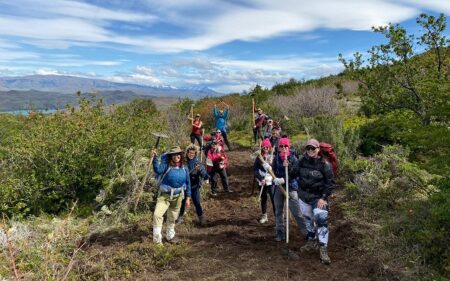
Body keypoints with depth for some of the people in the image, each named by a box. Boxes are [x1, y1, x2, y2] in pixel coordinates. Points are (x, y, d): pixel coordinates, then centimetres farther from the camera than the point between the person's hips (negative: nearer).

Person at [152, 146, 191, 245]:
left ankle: (170, 236, 39)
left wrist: (188, 198, 6)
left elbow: (187, 183, 6)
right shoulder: (166, 166, -11)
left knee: (172, 218, 18)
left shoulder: (184, 169, 0)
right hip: (164, 195, -3)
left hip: (178, 196, 3)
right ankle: (157, 238, -9)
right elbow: (158, 170, -33)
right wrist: (155, 157, -42)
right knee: (157, 214, -21)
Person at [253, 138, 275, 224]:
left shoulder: (273, 156, -4)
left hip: (271, 181, -3)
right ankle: (264, 216, 28)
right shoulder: (259, 157, 2)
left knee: (273, 198, -10)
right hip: (261, 181, 3)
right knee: (263, 199, 14)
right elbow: (255, 169, -2)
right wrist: (260, 178, -13)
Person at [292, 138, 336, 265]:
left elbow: (331, 183, -12)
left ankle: (323, 249, -6)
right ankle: (311, 241, 40)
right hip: (303, 196, 5)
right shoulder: (302, 161, -3)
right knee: (308, 219, 19)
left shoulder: (324, 164, -15)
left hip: (318, 197, -5)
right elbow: (294, 174, 9)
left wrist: (323, 197, -18)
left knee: (321, 220, -15)